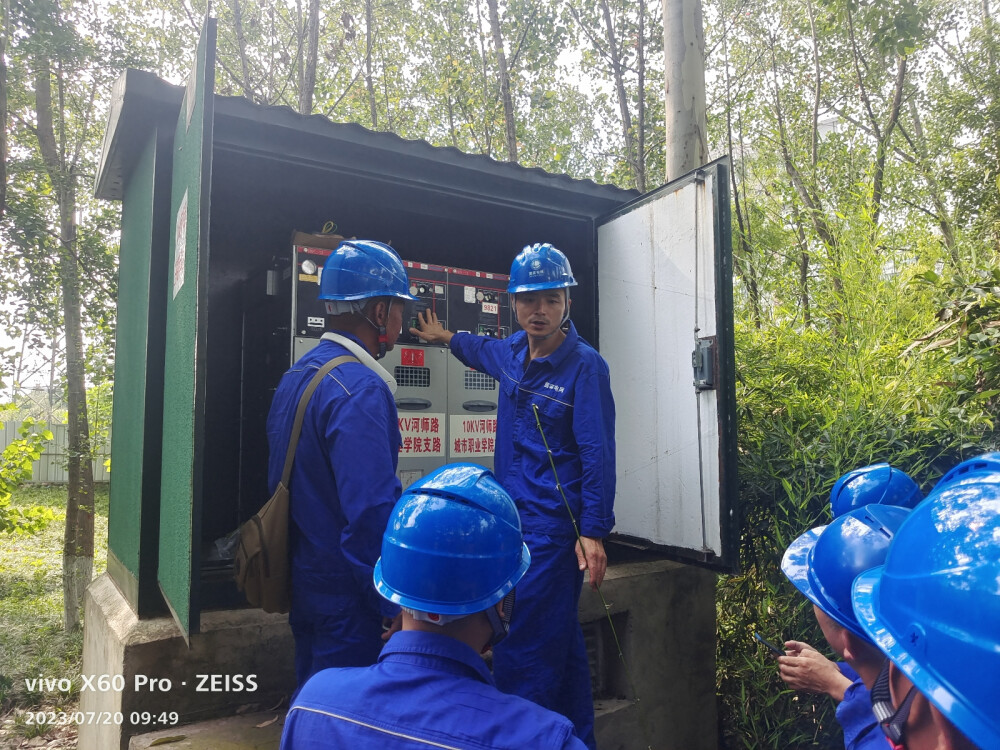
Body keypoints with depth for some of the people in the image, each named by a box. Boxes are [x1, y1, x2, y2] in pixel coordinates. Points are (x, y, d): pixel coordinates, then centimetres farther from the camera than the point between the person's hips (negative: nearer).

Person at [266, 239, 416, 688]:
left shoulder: (296, 376, 6)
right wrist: (397, 606, -20)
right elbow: (373, 510, -29)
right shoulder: (361, 390, -23)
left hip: (302, 580, 9)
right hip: (345, 596, -9)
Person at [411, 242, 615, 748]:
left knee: (521, 649, -5)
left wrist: (593, 532, -19)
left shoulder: (585, 365, -13)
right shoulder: (512, 351, 7)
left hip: (553, 525, -7)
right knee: (560, 641, 19)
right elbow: (485, 350, 33)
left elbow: (598, 454, -16)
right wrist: (446, 337, 48)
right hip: (513, 515, 7)